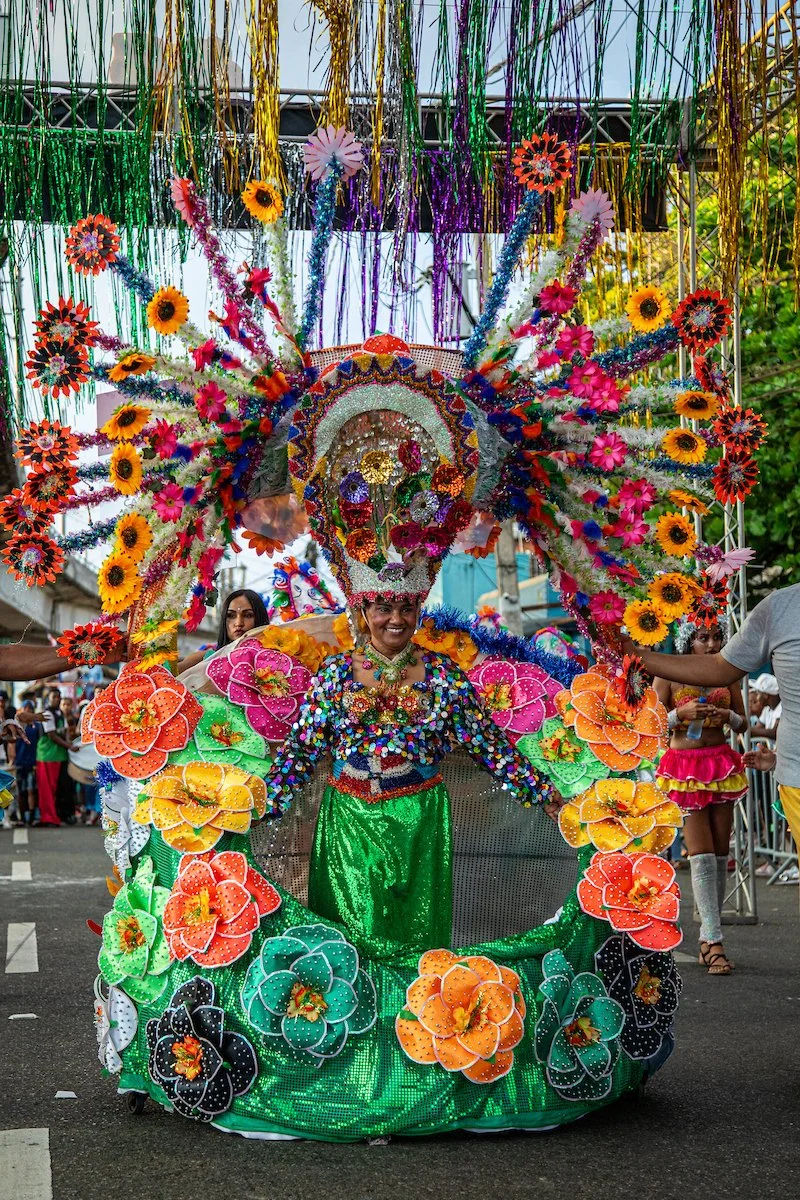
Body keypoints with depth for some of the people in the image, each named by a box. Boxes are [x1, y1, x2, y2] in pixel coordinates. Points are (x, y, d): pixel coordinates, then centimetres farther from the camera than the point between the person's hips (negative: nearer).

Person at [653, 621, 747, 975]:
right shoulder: (669, 676, -3)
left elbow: (742, 723, 12)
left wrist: (727, 715, -10)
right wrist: (681, 713, -20)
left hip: (721, 766, 4)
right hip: (684, 767, -4)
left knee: (720, 851, 3)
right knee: (701, 851, -12)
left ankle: (707, 939, 11)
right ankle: (715, 942, -14)